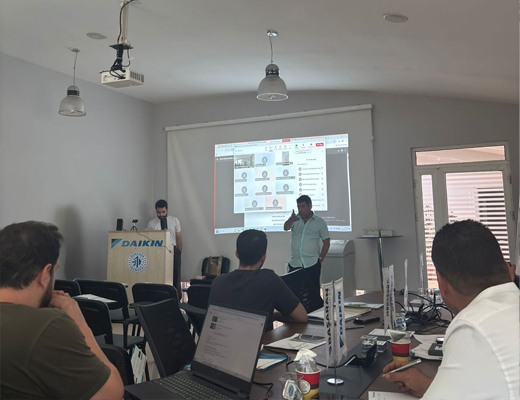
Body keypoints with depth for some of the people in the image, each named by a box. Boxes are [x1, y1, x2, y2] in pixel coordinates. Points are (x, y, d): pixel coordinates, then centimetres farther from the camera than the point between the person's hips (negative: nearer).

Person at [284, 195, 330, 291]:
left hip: (312, 264, -2)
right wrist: (291, 220, -36)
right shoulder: (295, 219, 8)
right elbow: (286, 227, -14)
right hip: (294, 264, 2)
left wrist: (320, 258, -4)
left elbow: (326, 242, 6)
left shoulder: (320, 222, 5)